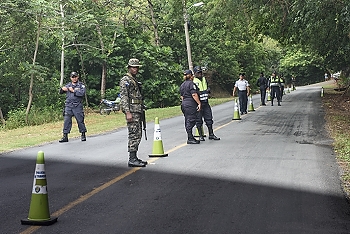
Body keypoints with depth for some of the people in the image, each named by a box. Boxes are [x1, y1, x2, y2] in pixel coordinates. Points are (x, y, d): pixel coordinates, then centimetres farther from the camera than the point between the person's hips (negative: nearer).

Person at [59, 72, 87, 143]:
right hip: (68, 106, 3)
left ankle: (83, 135, 15)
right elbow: (61, 92, 14)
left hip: (77, 106, -3)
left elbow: (82, 93, -11)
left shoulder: (81, 85, 5)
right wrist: (62, 89, -9)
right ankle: (65, 136, -2)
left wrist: (73, 91, -11)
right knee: (66, 121, -4)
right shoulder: (68, 85, 16)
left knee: (80, 120, 1)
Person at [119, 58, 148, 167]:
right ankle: (132, 159, -11)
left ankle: (134, 158, 16)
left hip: (138, 111, 10)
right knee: (134, 135, -12)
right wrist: (127, 112, -23)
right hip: (131, 110, -10)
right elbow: (123, 97, -16)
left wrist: (142, 109, 22)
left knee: (138, 135, 10)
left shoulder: (135, 81, 21)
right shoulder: (125, 80, -8)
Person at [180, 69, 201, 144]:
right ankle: (190, 139, -10)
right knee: (191, 121, -8)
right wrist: (199, 103, -17)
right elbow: (194, 95, -17)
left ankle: (190, 138, 14)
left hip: (184, 104, 9)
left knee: (188, 121, 10)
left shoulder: (182, 85, 18)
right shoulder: (191, 83, -9)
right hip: (191, 104, -9)